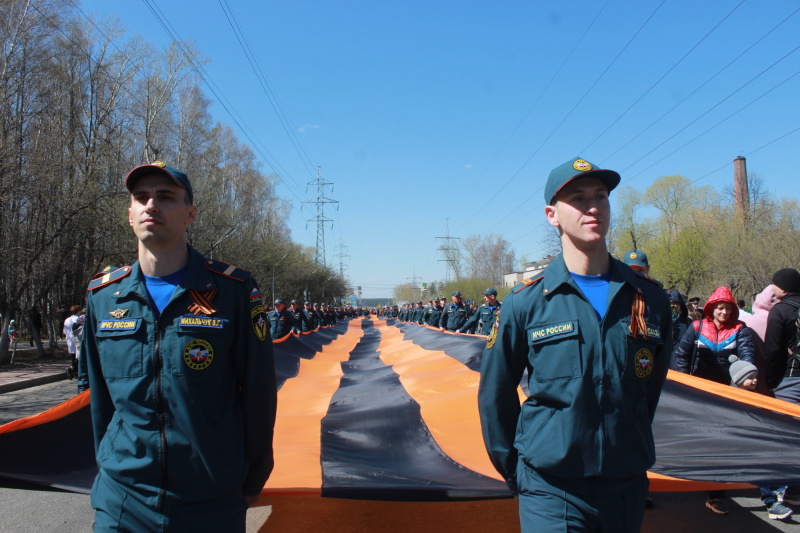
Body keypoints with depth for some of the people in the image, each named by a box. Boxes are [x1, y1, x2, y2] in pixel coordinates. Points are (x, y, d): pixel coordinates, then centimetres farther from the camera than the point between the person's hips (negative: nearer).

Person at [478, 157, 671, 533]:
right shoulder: (525, 303, -9)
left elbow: (651, 387, 12)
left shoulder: (650, 299, 0)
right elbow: (494, 396, -1)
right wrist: (515, 473, 3)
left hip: (628, 488, 4)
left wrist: (632, 452, 15)